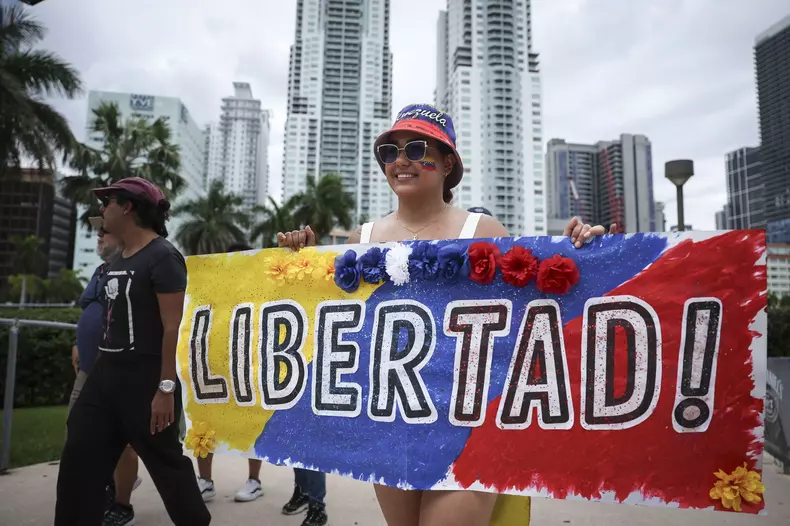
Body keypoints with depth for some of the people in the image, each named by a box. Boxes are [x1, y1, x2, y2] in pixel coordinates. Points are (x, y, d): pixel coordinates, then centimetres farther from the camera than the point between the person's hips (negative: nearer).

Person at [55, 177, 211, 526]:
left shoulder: (162, 257, -15)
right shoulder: (119, 258, 12)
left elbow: (173, 327, -19)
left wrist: (166, 387, -22)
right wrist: (98, 367, 17)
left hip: (145, 377, -8)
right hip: (106, 374, 9)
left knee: (165, 461, 6)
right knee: (79, 460, 9)